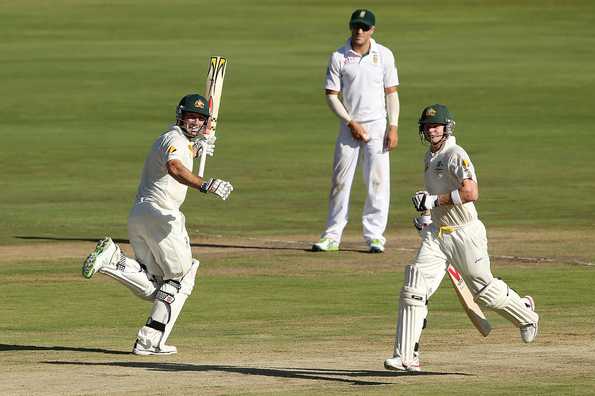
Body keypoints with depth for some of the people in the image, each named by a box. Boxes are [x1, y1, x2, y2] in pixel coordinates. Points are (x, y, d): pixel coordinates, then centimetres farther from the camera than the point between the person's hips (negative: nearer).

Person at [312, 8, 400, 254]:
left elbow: (391, 93, 3)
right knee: (340, 180, 1)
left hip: (377, 125, 0)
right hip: (349, 125, 0)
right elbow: (331, 95, -1)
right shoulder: (339, 57, -1)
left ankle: (375, 235, 2)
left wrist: (393, 127, -6)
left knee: (377, 180, -4)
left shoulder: (384, 55, 1)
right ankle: (332, 236, 6)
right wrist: (351, 123, -10)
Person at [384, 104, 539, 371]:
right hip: (436, 234, 7)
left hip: (465, 233, -7)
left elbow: (471, 193, -25)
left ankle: (525, 315, 38)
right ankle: (405, 357, -10)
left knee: (484, 289, 8)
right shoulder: (430, 157, 13)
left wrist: (434, 200, -23)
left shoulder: (456, 156, -15)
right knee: (414, 289, -8)